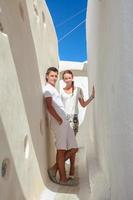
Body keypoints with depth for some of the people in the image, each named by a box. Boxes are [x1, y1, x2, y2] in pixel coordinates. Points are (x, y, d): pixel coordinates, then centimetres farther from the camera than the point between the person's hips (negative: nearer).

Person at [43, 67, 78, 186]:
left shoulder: (54, 90, 28)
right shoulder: (47, 88, -1)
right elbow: (49, 106, -13)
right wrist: (59, 120, -16)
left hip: (65, 122, 9)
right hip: (59, 122, -9)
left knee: (74, 149, 7)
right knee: (62, 150, -5)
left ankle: (54, 168, 11)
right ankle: (63, 178, 4)